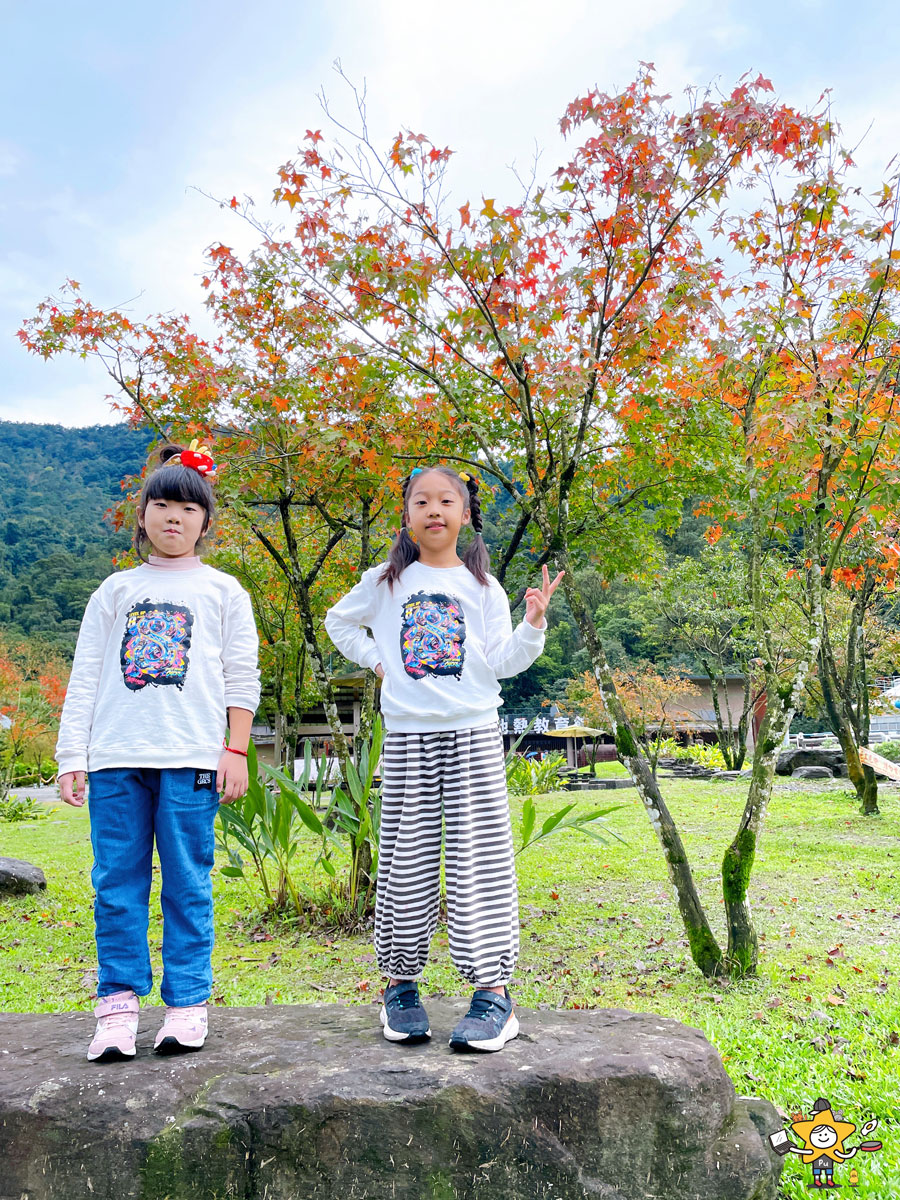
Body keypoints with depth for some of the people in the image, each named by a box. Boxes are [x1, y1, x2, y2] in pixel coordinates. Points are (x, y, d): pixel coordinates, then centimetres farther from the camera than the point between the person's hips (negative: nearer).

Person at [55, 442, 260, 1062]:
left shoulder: (223, 591, 11)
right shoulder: (115, 591, 16)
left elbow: (242, 679, 7)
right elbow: (85, 678, 12)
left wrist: (236, 752, -2)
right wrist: (72, 756, 4)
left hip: (191, 758, -2)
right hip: (116, 759, 2)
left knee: (188, 882, 1)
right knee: (117, 882, 3)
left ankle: (188, 1004, 10)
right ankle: (119, 1002, 12)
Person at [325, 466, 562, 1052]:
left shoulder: (482, 587, 8)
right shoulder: (386, 582, 10)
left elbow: (501, 662, 3)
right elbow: (339, 622, 25)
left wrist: (534, 623, -10)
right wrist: (375, 659, 11)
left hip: (473, 736, -1)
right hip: (407, 737, 1)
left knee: (480, 860, -4)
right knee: (406, 863, 4)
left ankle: (494, 993, 1)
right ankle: (401, 984, 18)